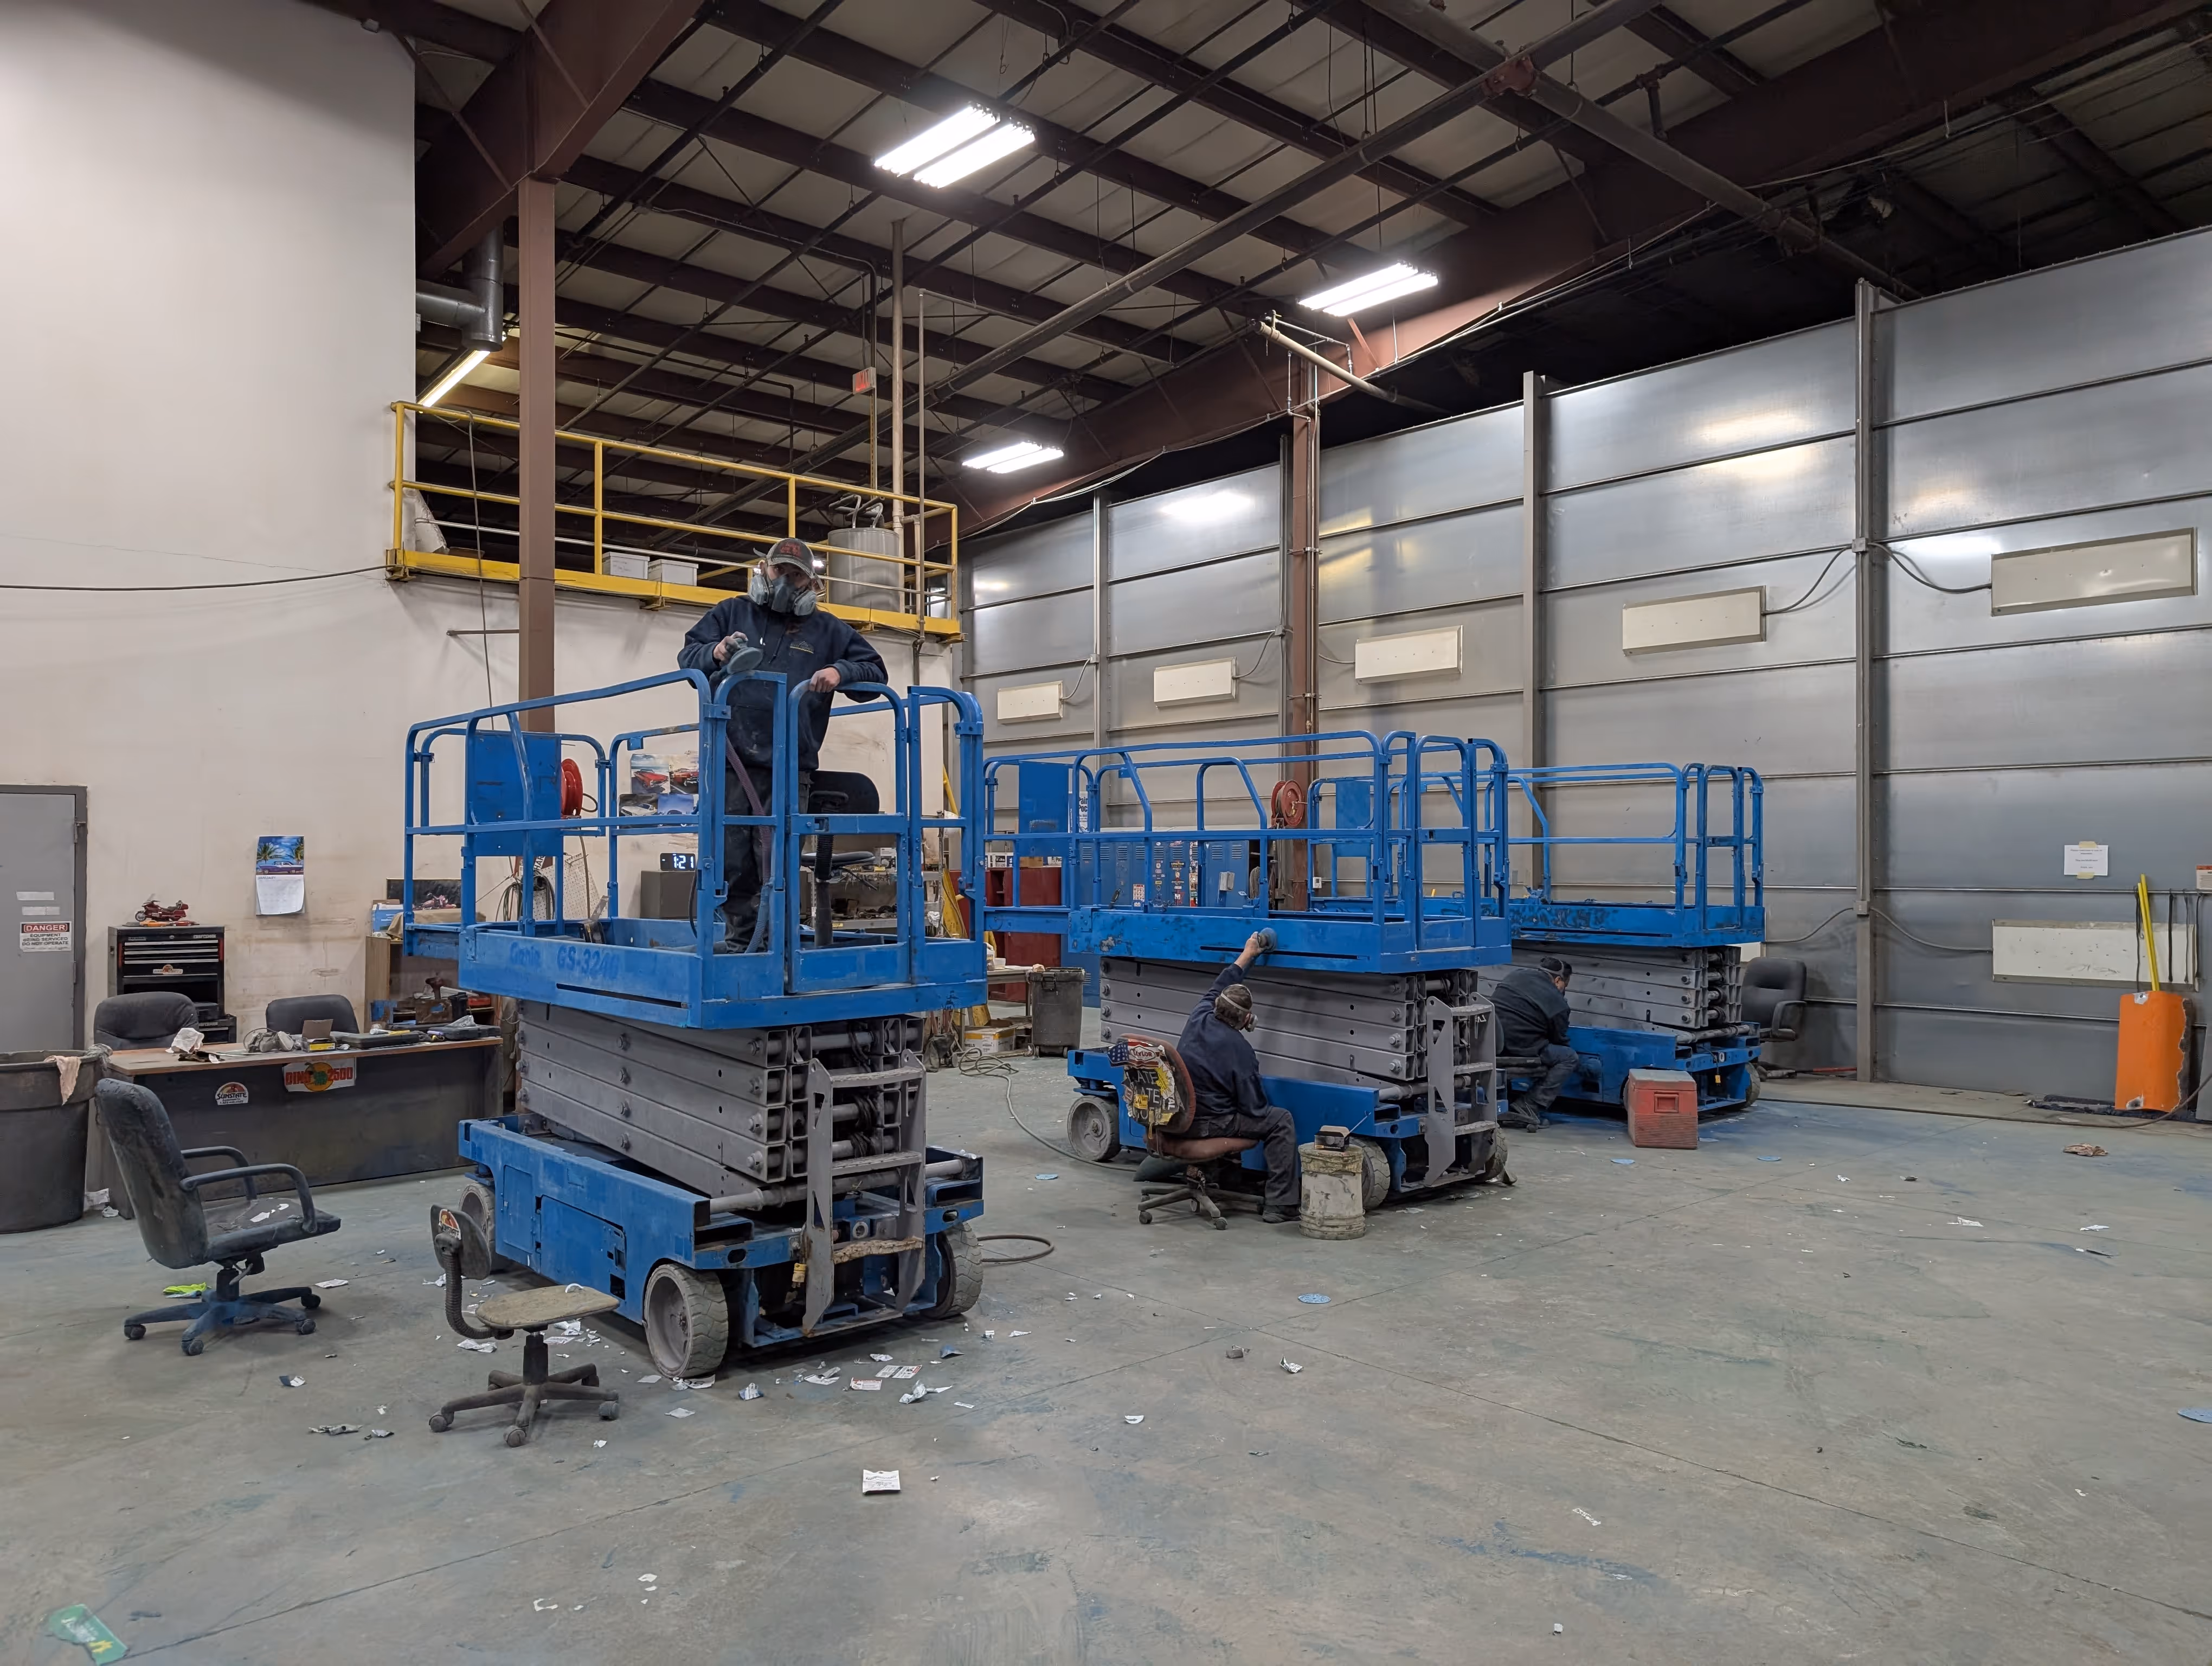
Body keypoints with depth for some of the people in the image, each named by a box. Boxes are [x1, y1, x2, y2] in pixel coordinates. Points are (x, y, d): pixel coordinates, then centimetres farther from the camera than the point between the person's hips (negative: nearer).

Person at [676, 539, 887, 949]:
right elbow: (687, 655, 10)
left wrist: (839, 672, -11)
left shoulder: (826, 629, 15)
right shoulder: (731, 613, 17)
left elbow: (875, 671, 11)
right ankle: (739, 943, 14)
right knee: (731, 864, 2)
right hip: (731, 763, 1)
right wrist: (715, 652, -14)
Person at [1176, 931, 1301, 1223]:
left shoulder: (1199, 1018, -4)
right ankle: (1281, 1206, 2)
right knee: (1281, 1121, 3)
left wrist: (1246, 957, 28)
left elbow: (1216, 990, 19)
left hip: (1176, 1121, 8)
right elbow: (1254, 1107, -13)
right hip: (1208, 1125, -8)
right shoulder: (1240, 1051, -20)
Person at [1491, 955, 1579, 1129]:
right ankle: (1528, 1109, 3)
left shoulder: (1515, 974, 14)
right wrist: (1582, 1067, 30)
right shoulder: (1557, 1002, -1)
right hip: (1518, 1051, -7)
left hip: (1488, 1044, 7)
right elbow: (1559, 1041, 10)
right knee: (1570, 1058, 10)